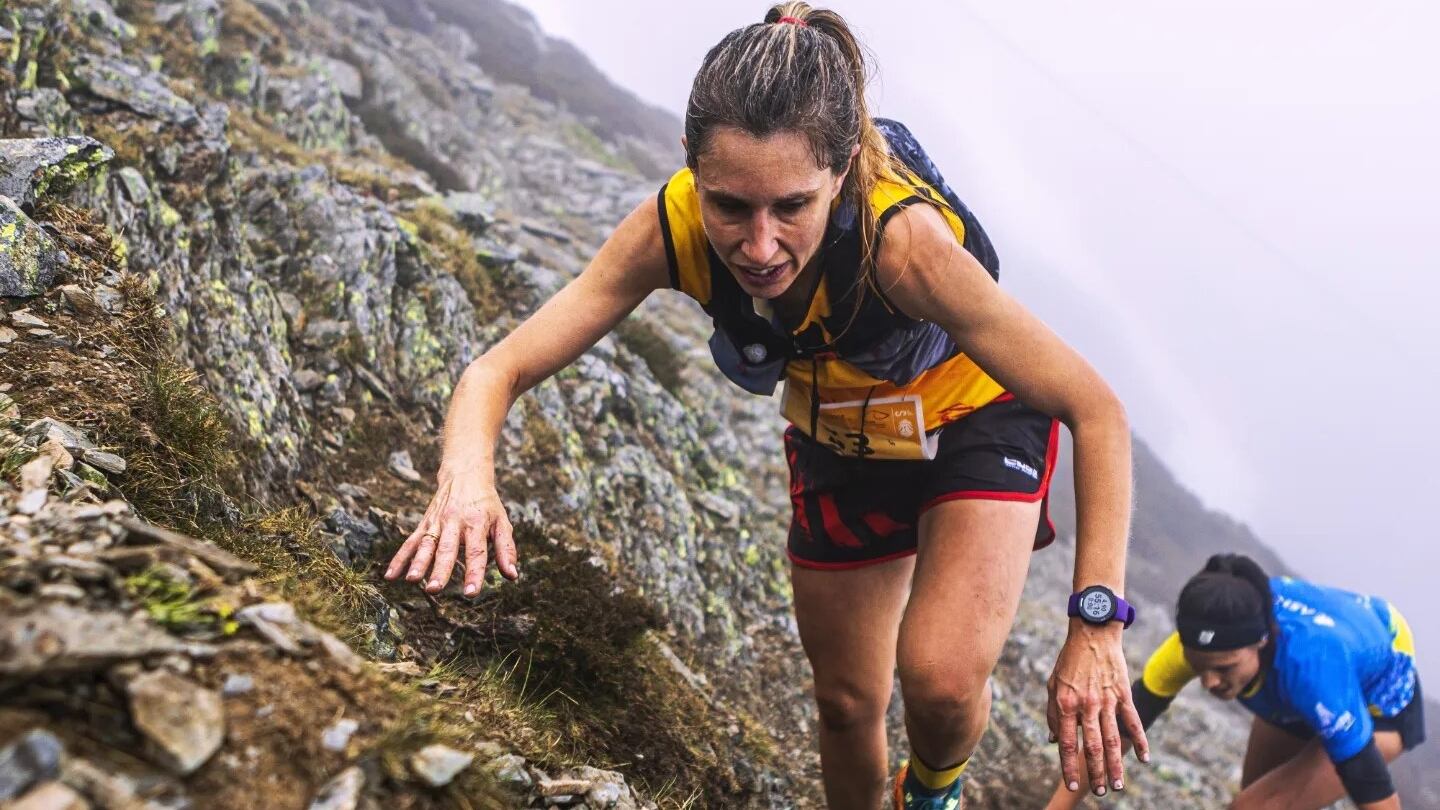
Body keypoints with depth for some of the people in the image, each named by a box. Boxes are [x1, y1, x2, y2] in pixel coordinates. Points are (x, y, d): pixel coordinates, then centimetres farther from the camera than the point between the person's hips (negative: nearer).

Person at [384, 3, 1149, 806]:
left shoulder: (902, 238, -41)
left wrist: (1095, 626, -40)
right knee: (847, 704, 14)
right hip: (838, 442, 4)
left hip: (975, 421, -3)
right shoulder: (673, 228, -30)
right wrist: (468, 477, -49)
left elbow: (1099, 411, -34)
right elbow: (499, 371, -26)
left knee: (940, 679, -24)